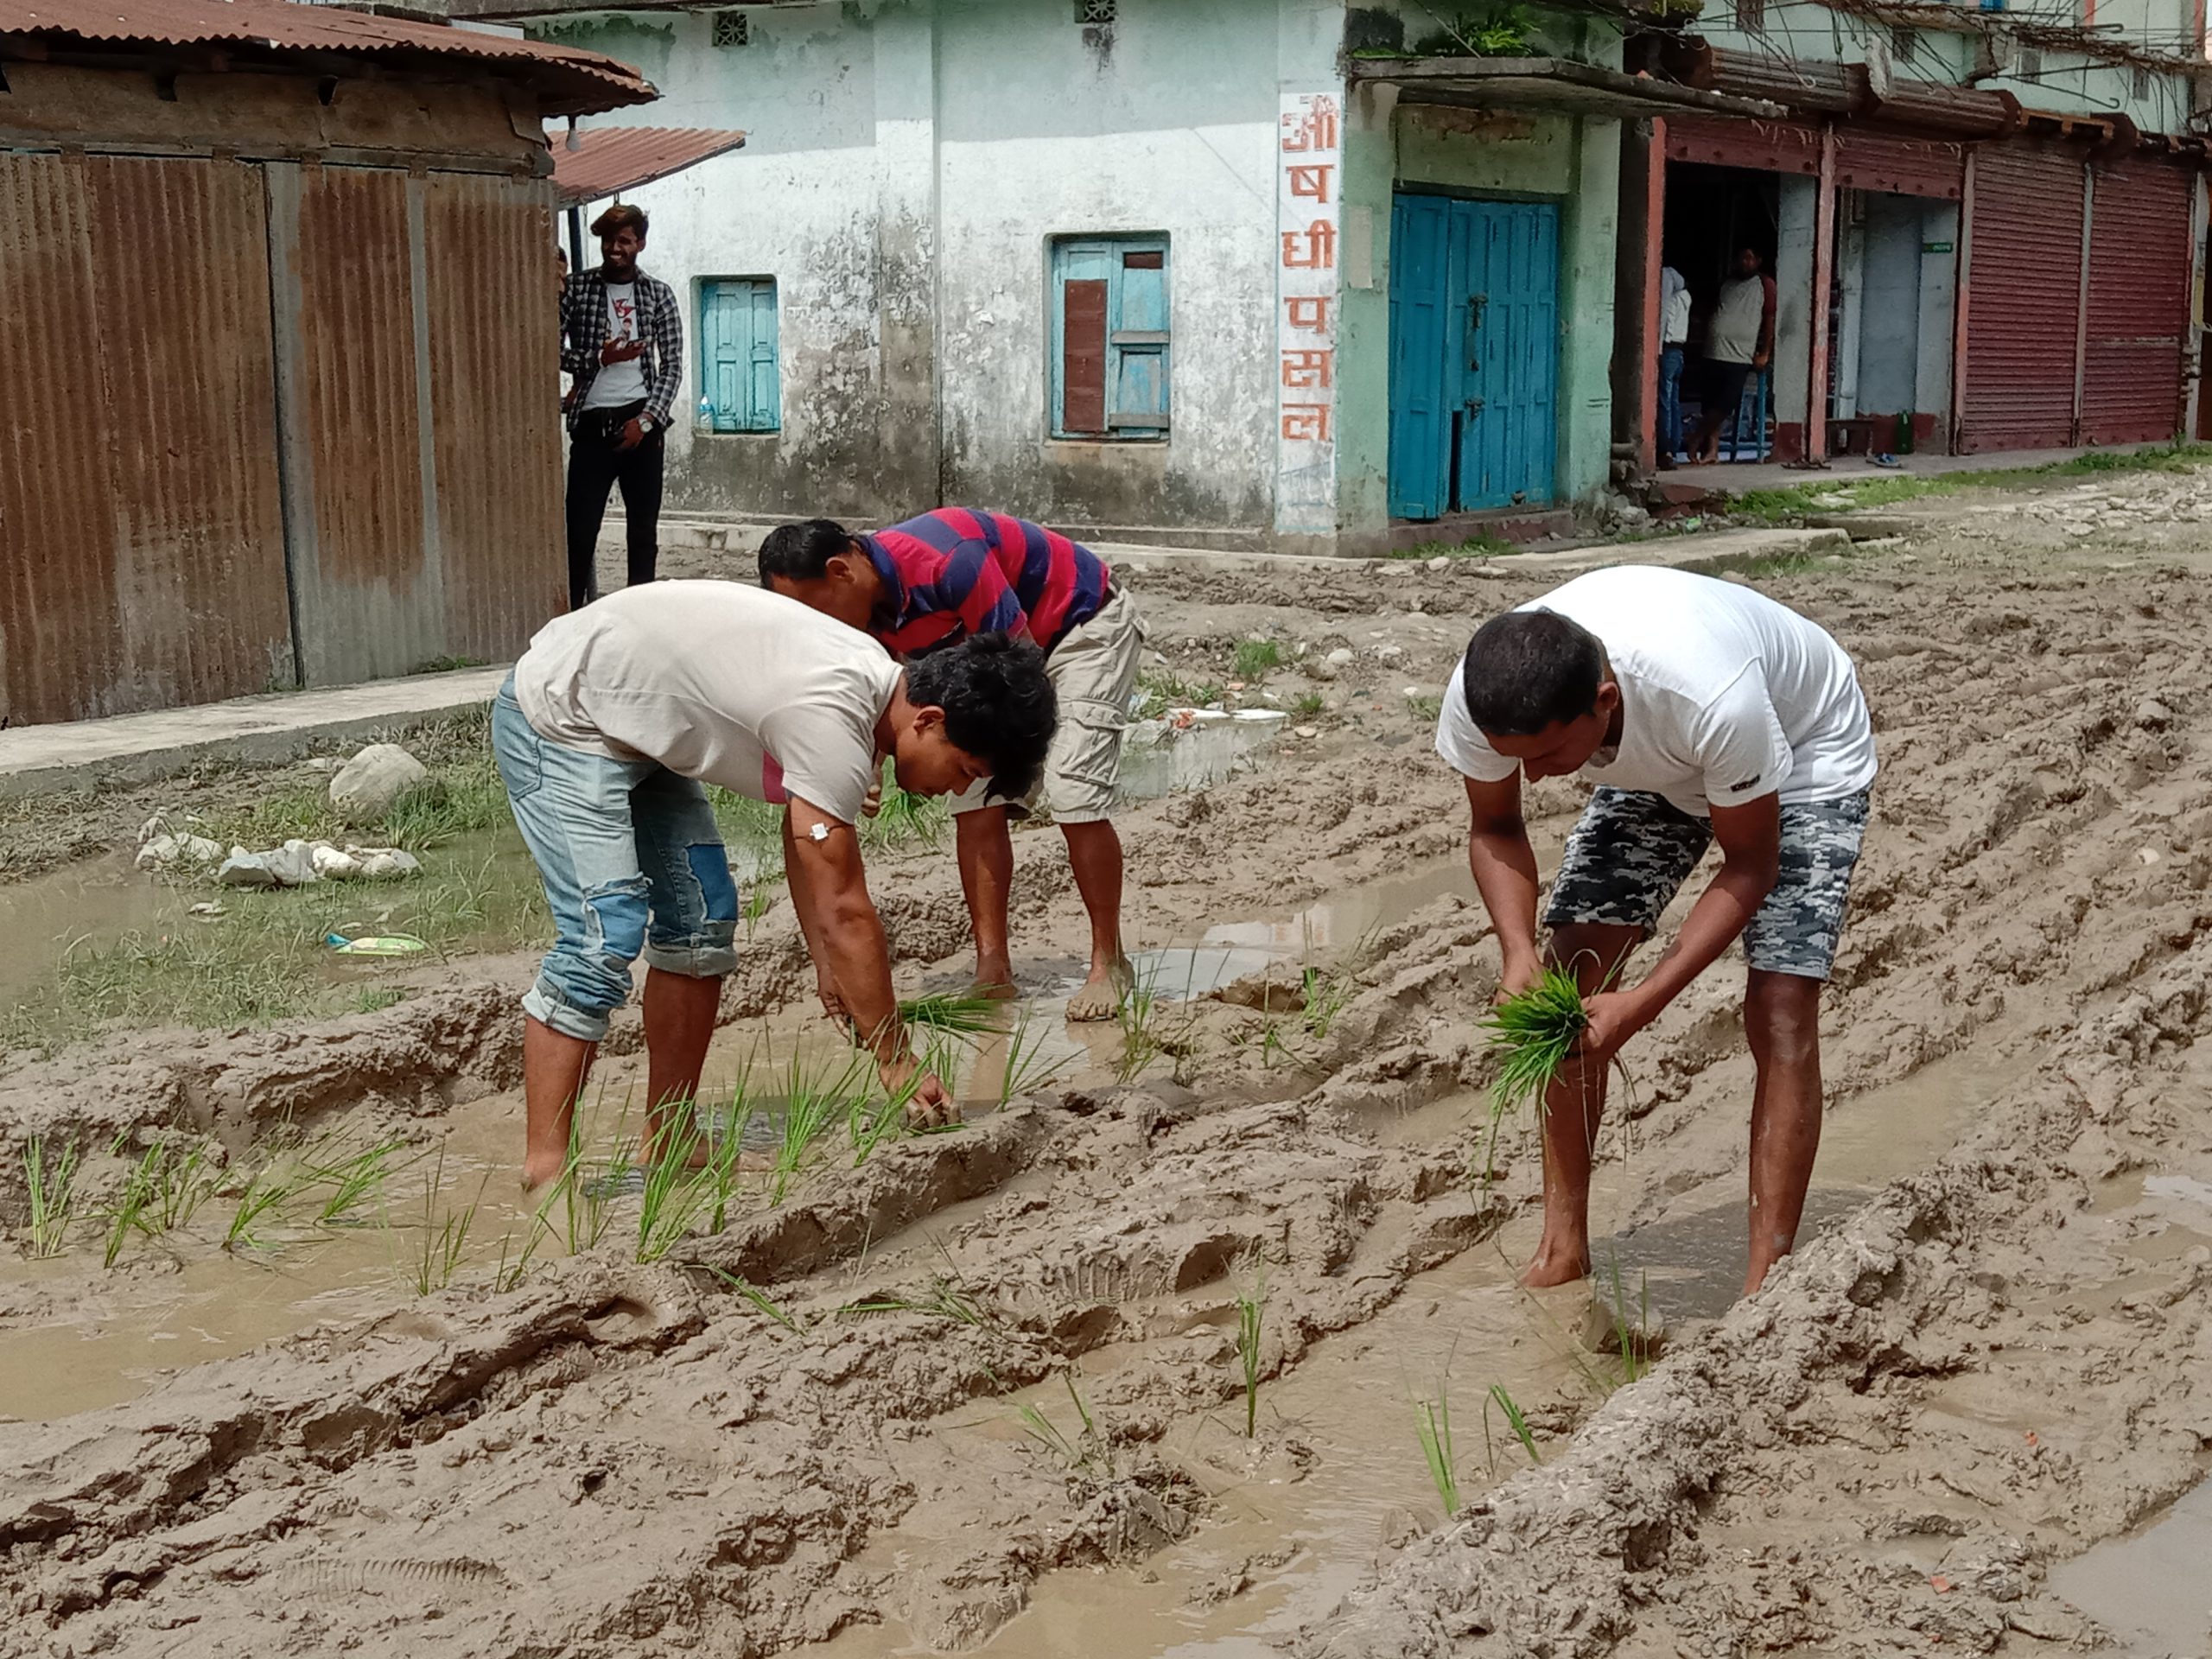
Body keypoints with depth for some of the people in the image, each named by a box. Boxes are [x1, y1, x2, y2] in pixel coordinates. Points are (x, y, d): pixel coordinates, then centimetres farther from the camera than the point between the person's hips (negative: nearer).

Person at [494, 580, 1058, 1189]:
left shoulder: (876, 680, -2)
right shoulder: (831, 721, -31)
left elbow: (803, 836, 6)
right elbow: (843, 912, -29)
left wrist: (835, 974, 1)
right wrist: (896, 1060, -21)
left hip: (630, 729, 10)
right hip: (559, 720, -10)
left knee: (701, 919, 7)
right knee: (605, 936, -19)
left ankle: (667, 1145, 13)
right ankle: (544, 1171, -16)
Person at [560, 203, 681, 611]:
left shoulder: (659, 294, 5)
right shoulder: (577, 288, 4)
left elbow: (673, 366, 2)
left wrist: (647, 419, -8)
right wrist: (599, 358, -13)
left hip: (641, 422, 1)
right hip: (591, 424, -1)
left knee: (644, 528, 5)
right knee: (580, 528, -2)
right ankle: (572, 613, 5)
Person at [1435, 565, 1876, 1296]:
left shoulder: (1713, 700, -45)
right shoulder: (1480, 700, -32)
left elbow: (1749, 867, -27)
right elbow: (1495, 829, -10)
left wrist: (1642, 1003, -35)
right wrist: (1519, 952, -28)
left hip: (1805, 744, -4)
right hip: (1652, 762, 5)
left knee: (1780, 1009, -17)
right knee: (1573, 977, -6)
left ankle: (1766, 1283, -10)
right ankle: (1561, 1250, 4)